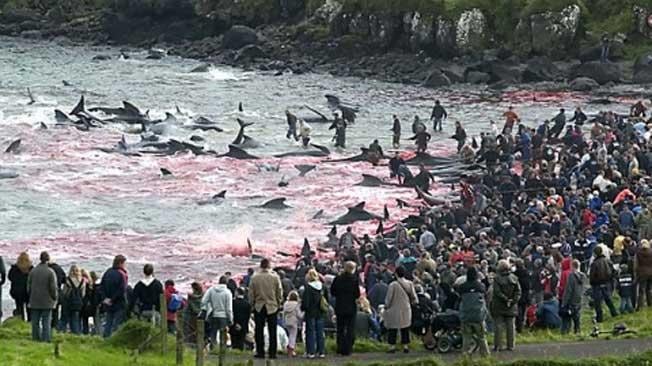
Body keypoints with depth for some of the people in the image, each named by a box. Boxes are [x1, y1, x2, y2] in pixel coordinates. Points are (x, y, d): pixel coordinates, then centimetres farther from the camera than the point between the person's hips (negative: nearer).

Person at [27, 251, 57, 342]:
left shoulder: (32, 271, 1)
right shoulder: (50, 272, -10)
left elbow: (28, 287, 5)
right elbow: (53, 288, -9)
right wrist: (55, 298, 7)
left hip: (34, 302, 3)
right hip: (47, 302, -3)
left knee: (35, 322, 9)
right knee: (46, 322, 1)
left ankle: (35, 338, 9)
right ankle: (46, 339, -3)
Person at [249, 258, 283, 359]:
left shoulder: (254, 278, -5)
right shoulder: (275, 277, -6)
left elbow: (251, 294, 0)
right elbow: (280, 293, 1)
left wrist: (252, 304, 13)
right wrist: (279, 304, 14)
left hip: (259, 307, 0)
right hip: (272, 306, 0)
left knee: (259, 331, 6)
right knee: (272, 331, 4)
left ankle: (260, 352, 4)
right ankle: (272, 353, 2)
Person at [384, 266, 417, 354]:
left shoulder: (393, 285, -17)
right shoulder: (409, 284, -4)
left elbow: (388, 299, -11)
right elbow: (414, 297, 2)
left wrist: (386, 307, 5)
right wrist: (414, 302, 22)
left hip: (394, 310, -4)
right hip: (406, 310, 4)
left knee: (392, 329, 5)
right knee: (405, 329, 13)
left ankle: (392, 347, 4)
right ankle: (406, 346, 13)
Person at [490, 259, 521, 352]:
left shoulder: (497, 278, -9)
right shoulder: (514, 278, 3)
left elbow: (497, 292, -16)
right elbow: (518, 291, 0)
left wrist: (505, 299, -11)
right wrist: (514, 300, -4)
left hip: (499, 306, -3)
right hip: (511, 307, 3)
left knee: (498, 326, 2)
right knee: (511, 326, 9)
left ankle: (498, 345, 0)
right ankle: (510, 345, 9)